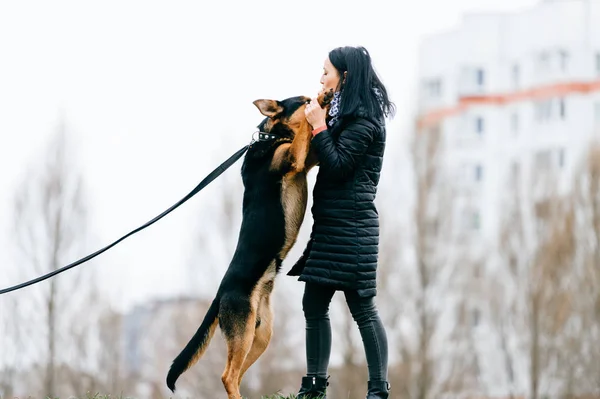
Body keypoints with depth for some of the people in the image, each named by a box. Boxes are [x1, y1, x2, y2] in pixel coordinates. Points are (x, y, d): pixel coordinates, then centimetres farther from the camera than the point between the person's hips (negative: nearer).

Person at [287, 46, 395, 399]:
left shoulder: (363, 119, -13)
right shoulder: (349, 115, 16)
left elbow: (337, 165, -18)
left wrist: (319, 126, -12)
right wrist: (319, 124, 6)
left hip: (351, 225, -10)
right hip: (330, 224, 10)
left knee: (363, 308, -7)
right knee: (314, 304, 10)